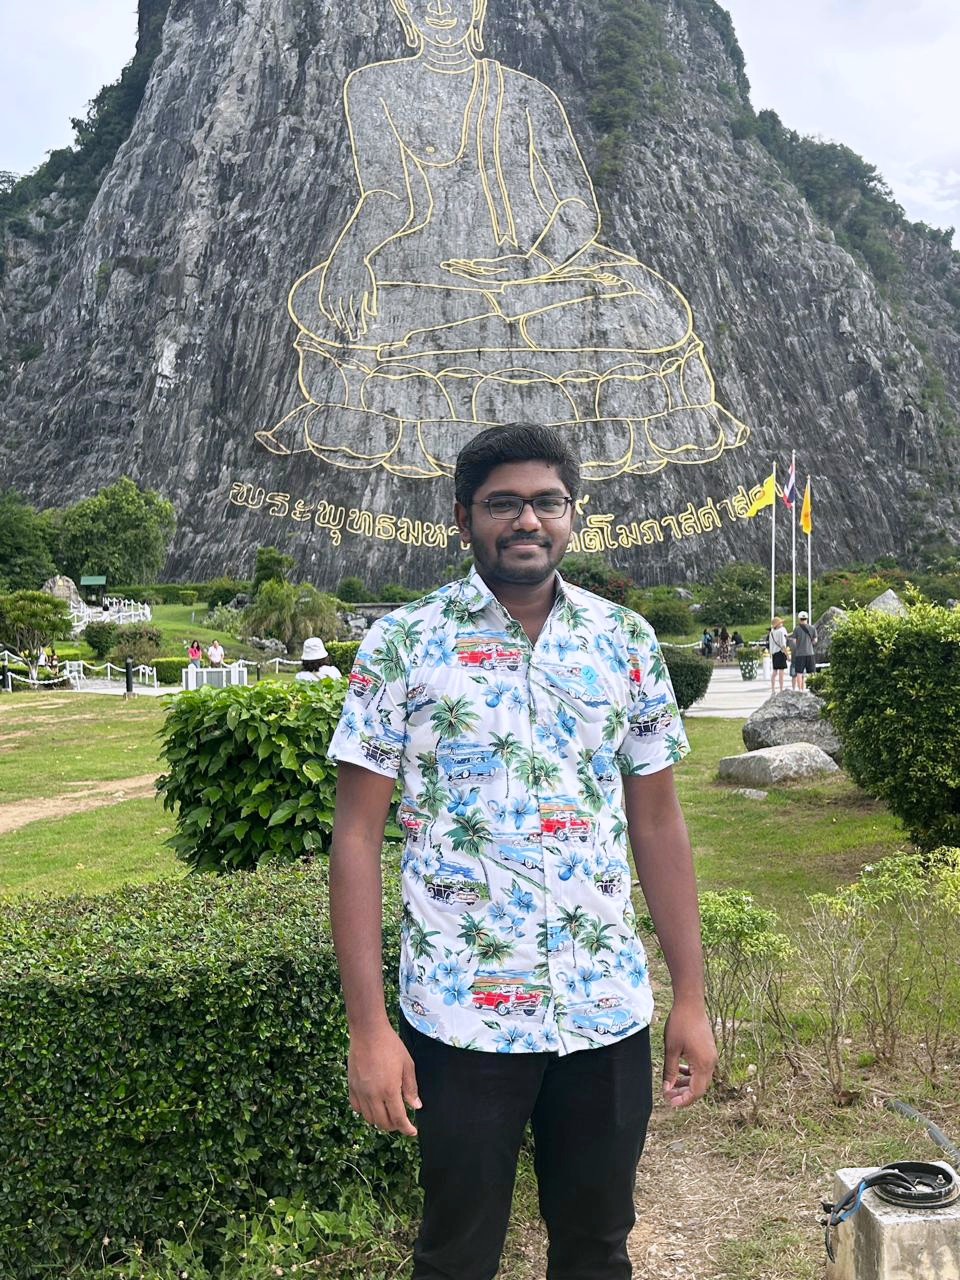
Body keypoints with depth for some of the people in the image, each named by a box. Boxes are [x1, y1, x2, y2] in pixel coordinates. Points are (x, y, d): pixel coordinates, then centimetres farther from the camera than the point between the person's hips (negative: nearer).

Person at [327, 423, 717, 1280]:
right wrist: (369, 1028, -10)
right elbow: (357, 836, -6)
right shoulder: (403, 645, -6)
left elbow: (658, 823, 7)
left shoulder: (626, 642, 3)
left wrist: (692, 999, 5)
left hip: (609, 1011, 3)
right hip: (460, 1015, -2)